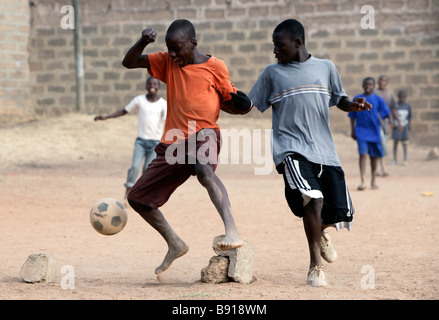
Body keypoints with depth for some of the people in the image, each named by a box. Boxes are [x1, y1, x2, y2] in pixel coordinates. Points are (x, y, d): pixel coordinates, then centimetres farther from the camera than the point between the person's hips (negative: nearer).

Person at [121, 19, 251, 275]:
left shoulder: (215, 67, 2)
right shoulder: (167, 62, 14)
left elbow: (232, 102, 13)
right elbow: (129, 63, 10)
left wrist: (241, 104, -11)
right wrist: (143, 42, -9)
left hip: (203, 135, -6)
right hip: (173, 143, 6)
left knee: (203, 168, -42)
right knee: (137, 198, 7)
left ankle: (232, 232, -55)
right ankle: (175, 245, 26)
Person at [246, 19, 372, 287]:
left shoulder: (325, 68, 11)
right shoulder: (272, 73, 9)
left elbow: (339, 100, 19)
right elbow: (248, 105, 11)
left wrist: (353, 105, -2)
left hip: (325, 150, 2)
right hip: (291, 149, -2)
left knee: (340, 212, -2)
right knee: (313, 199, -26)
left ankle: (321, 231, 38)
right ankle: (316, 266, -11)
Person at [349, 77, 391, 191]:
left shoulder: (378, 99, 3)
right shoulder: (357, 99, 5)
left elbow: (386, 113, -4)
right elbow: (352, 116, 11)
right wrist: (353, 130, 8)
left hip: (374, 131, 1)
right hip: (361, 131, -1)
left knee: (374, 156, 7)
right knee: (363, 154, -14)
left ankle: (373, 181, 21)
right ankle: (362, 181, -16)